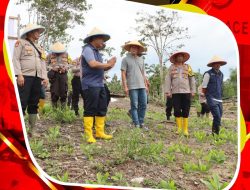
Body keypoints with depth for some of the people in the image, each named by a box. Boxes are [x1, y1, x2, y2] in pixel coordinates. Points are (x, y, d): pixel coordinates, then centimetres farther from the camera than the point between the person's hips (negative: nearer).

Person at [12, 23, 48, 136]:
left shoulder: (39, 47, 25)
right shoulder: (21, 42, 7)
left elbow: (43, 63, 20)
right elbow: (16, 59, -4)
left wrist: (45, 77, 8)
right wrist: (19, 75, -16)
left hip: (37, 78, 6)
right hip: (25, 76, -6)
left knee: (34, 104, 7)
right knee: (22, 103, -10)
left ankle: (32, 129, 12)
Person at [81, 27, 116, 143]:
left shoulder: (97, 51, 21)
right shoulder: (88, 49, -6)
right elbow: (93, 64, -22)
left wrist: (109, 66, 4)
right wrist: (108, 64, -9)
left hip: (100, 85, 9)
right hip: (90, 85, -9)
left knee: (102, 109, 9)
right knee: (90, 110, -6)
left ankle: (100, 132, 17)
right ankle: (89, 135, 0)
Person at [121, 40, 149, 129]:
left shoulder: (141, 59, 15)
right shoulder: (125, 59, 1)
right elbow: (123, 74, -4)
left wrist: (146, 85, 14)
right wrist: (125, 86, -11)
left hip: (142, 86, 5)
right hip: (132, 86, -5)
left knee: (143, 105, 4)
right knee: (134, 106, -1)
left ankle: (141, 123, 15)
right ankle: (136, 124, 4)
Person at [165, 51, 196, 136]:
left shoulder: (187, 67, 10)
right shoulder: (171, 67, 8)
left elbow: (192, 80, 10)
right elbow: (168, 80, 5)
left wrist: (193, 91, 4)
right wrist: (167, 91, -2)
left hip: (186, 92, 0)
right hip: (175, 92, 0)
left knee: (185, 111, 0)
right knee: (177, 111, 0)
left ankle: (185, 129, 8)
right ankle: (179, 128, 12)